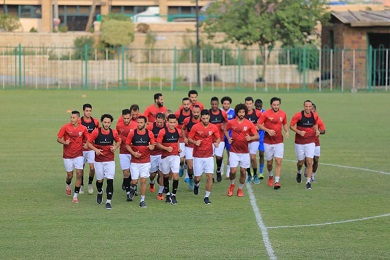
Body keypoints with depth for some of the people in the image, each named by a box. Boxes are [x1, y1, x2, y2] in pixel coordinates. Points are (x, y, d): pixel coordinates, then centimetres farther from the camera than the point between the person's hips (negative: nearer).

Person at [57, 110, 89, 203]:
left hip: (78, 155, 1)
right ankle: (68, 185, 40)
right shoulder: (65, 127, -7)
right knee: (70, 175, 4)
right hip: (67, 155, -1)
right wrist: (64, 142, -21)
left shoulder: (83, 128, -4)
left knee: (79, 174, -9)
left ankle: (76, 195, -1)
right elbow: (58, 139, -1)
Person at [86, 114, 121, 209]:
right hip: (99, 160, 0)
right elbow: (88, 142, -1)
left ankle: (108, 202, -5)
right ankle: (100, 193, 43)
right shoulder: (96, 132, -8)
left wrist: (115, 148, -5)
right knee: (99, 180, 9)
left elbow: (118, 141, 15)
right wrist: (95, 149, -17)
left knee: (110, 180, -10)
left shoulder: (114, 132, -3)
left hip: (110, 160, 0)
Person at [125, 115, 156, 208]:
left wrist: (151, 147, -16)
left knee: (143, 180, -3)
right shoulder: (132, 133, -4)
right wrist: (133, 153, -12)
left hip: (146, 161, 0)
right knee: (134, 181, 0)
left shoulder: (149, 134, -2)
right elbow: (127, 145, 4)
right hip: (135, 161, 0)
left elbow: (153, 145, 8)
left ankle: (142, 200, 5)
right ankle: (132, 189, 36)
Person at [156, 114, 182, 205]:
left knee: (176, 176, -10)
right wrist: (166, 148, -21)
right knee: (166, 176, 11)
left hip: (175, 156, 2)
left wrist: (179, 148, 6)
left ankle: (173, 195, 2)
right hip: (165, 156, -2)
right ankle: (167, 194, 28)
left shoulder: (178, 131, 3)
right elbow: (158, 143, -8)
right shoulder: (163, 131, -10)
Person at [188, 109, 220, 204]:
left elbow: (218, 138, 11)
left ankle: (207, 197, 5)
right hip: (198, 156, -1)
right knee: (198, 178, 2)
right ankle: (197, 185, 40)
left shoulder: (214, 128, -2)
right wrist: (195, 142, -19)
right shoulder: (195, 127, -7)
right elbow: (189, 138, 1)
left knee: (210, 176, -7)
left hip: (209, 156, 1)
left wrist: (217, 143, -12)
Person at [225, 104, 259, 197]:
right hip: (234, 151, 0)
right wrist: (228, 138, 1)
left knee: (243, 171, 5)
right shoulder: (231, 123, -2)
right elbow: (226, 130, 19)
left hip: (245, 152, 0)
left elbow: (257, 136, -3)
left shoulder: (249, 124, -4)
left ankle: (240, 189, 22)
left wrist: (250, 138, -23)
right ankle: (232, 185, 20)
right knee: (233, 171, -9)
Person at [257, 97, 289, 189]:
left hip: (279, 141, 1)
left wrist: (287, 131, -2)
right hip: (268, 142, -1)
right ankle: (270, 176, 37)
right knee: (269, 162, 9)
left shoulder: (283, 114, 2)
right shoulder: (266, 114, -8)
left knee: (278, 161, -11)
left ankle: (277, 181, -12)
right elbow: (259, 125, -5)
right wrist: (268, 130, -19)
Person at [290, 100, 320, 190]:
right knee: (301, 161, 9)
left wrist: (316, 130, -2)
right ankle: (299, 172, 44)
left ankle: (308, 182, -5)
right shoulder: (298, 116, -12)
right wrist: (299, 132, -21)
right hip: (299, 142, -1)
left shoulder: (315, 116, -1)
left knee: (309, 162, -9)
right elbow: (291, 126, -5)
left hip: (310, 142, 1)